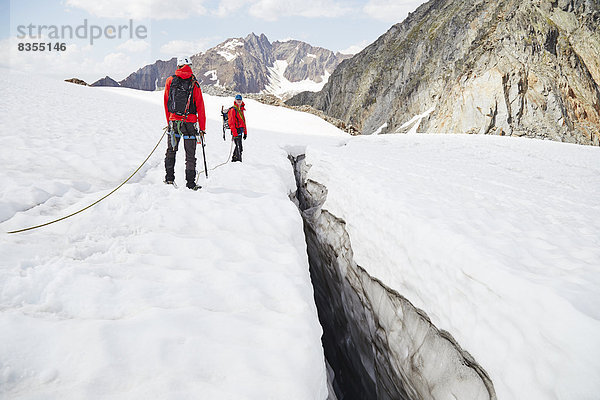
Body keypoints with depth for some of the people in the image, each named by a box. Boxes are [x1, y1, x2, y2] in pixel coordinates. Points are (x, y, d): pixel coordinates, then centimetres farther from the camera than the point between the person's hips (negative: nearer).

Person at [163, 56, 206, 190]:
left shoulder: (170, 81, 4)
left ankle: (169, 178, 14)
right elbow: (200, 107, -3)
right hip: (190, 122, -2)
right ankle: (190, 184, 5)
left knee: (171, 151, 16)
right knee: (190, 155, 4)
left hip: (173, 120, 2)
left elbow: (166, 103, 8)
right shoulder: (194, 84, -3)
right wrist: (202, 128, 2)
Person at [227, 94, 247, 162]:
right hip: (236, 130, -9)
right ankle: (239, 159, -9)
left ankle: (234, 158, 27)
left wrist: (245, 132, 20)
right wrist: (234, 133, -22)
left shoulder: (241, 110, 17)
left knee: (238, 146, 15)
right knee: (239, 147, -12)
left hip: (240, 130, 9)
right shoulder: (233, 110, -10)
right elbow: (231, 122, -16)